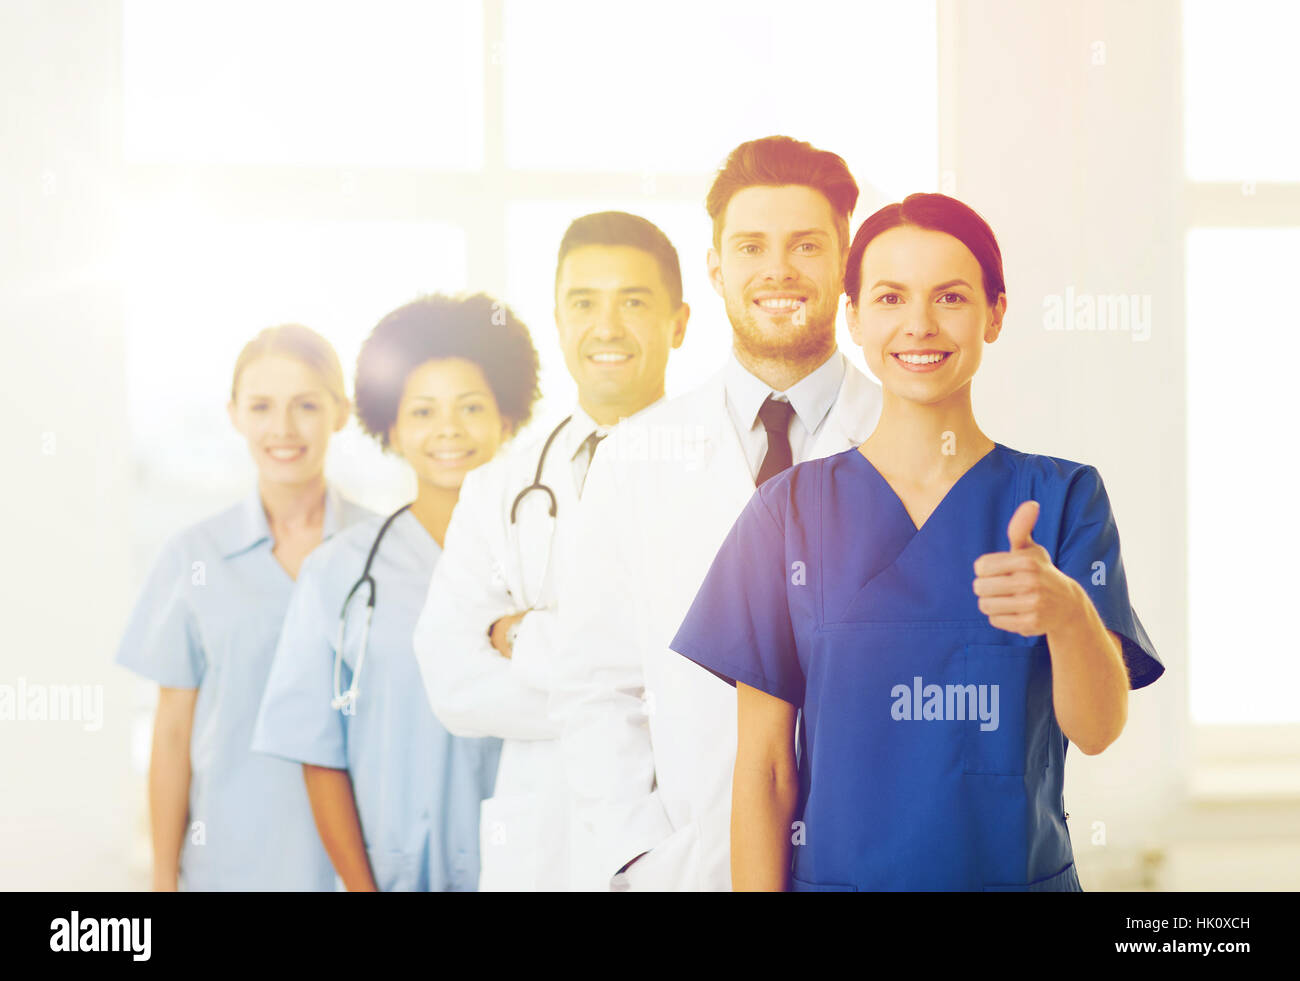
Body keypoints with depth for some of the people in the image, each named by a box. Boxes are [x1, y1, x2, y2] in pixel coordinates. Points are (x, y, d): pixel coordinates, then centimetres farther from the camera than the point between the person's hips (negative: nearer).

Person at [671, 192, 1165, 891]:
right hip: (835, 870, 0)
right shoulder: (790, 510, -3)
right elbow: (762, 763, -3)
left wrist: (1069, 613, -32)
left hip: (1023, 871, 1)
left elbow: (1098, 730, -13)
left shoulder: (1065, 497, -2)